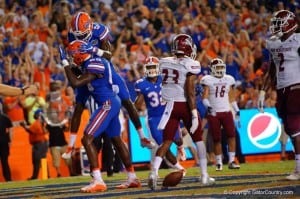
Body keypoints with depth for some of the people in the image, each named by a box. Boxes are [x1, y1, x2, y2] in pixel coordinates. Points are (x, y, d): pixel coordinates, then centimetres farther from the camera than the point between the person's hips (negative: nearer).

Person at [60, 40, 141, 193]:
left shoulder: (94, 65, -18)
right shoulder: (94, 62, 12)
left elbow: (75, 83, -22)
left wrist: (65, 63, -16)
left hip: (107, 104, -10)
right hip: (112, 103, 10)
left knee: (87, 139, -13)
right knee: (117, 140, 21)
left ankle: (98, 181, -18)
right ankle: (132, 179, 31)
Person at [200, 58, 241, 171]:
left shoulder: (229, 80, 9)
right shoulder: (208, 80, -3)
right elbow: (205, 97, -9)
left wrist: (237, 110, 12)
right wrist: (208, 106, -27)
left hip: (226, 112, 3)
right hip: (213, 113, -3)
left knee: (231, 135, -9)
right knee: (216, 139, 1)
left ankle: (231, 161, -8)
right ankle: (219, 163, 10)